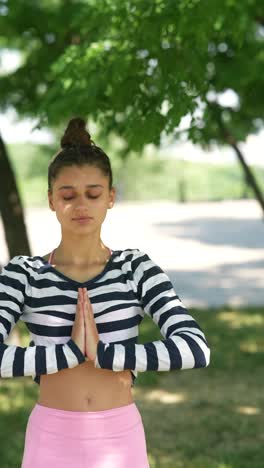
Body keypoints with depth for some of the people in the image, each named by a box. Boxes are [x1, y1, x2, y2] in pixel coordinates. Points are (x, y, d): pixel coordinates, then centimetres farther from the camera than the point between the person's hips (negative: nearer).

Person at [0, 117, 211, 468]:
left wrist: (100, 352, -18)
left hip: (120, 438, 0)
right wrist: (73, 350, -19)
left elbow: (195, 348, -14)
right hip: (52, 440, 0)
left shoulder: (136, 268, -2)